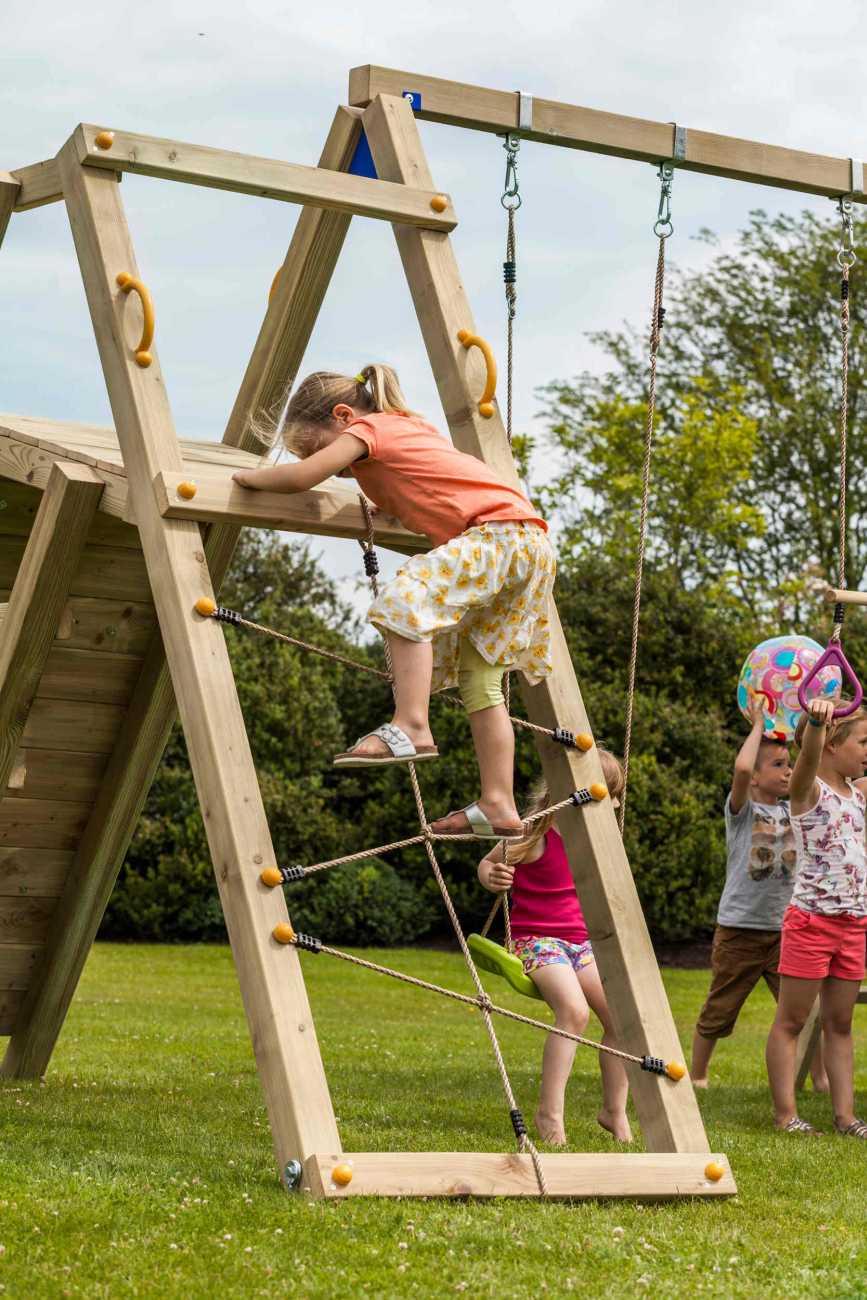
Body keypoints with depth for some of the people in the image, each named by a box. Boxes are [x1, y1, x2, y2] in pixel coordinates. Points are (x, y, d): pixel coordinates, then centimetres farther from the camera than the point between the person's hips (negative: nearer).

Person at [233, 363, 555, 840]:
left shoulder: (368, 428, -1)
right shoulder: (406, 426, 25)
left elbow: (300, 477, -13)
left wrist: (248, 476, 3)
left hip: (501, 531, -10)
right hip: (525, 544, 10)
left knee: (408, 597, -27)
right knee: (477, 679, 9)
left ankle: (411, 728, -33)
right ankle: (498, 806, 7)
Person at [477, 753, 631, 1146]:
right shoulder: (535, 834, -14)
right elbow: (487, 864, -5)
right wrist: (493, 878, -26)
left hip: (582, 941, 7)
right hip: (536, 938, -7)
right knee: (574, 1009, -32)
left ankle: (614, 1110, 11)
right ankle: (549, 1113, -25)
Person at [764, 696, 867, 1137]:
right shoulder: (808, 787, -9)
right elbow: (809, 755, -32)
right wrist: (817, 719, -53)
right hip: (811, 919, -7)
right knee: (790, 1021, 1)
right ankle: (785, 1114, 4)